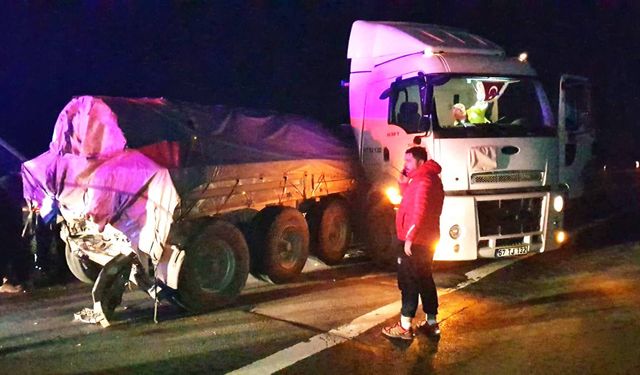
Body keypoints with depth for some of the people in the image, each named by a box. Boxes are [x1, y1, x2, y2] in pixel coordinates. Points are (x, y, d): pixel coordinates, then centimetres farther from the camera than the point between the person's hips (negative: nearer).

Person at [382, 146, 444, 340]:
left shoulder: (423, 180, -16)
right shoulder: (428, 178, 17)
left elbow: (419, 211, -25)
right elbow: (410, 201, 21)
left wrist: (409, 238, -25)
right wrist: (404, 183, 6)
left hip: (415, 242, -10)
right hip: (425, 240, 10)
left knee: (409, 283, -5)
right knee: (425, 281, 15)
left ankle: (405, 327, -1)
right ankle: (431, 323, 23)